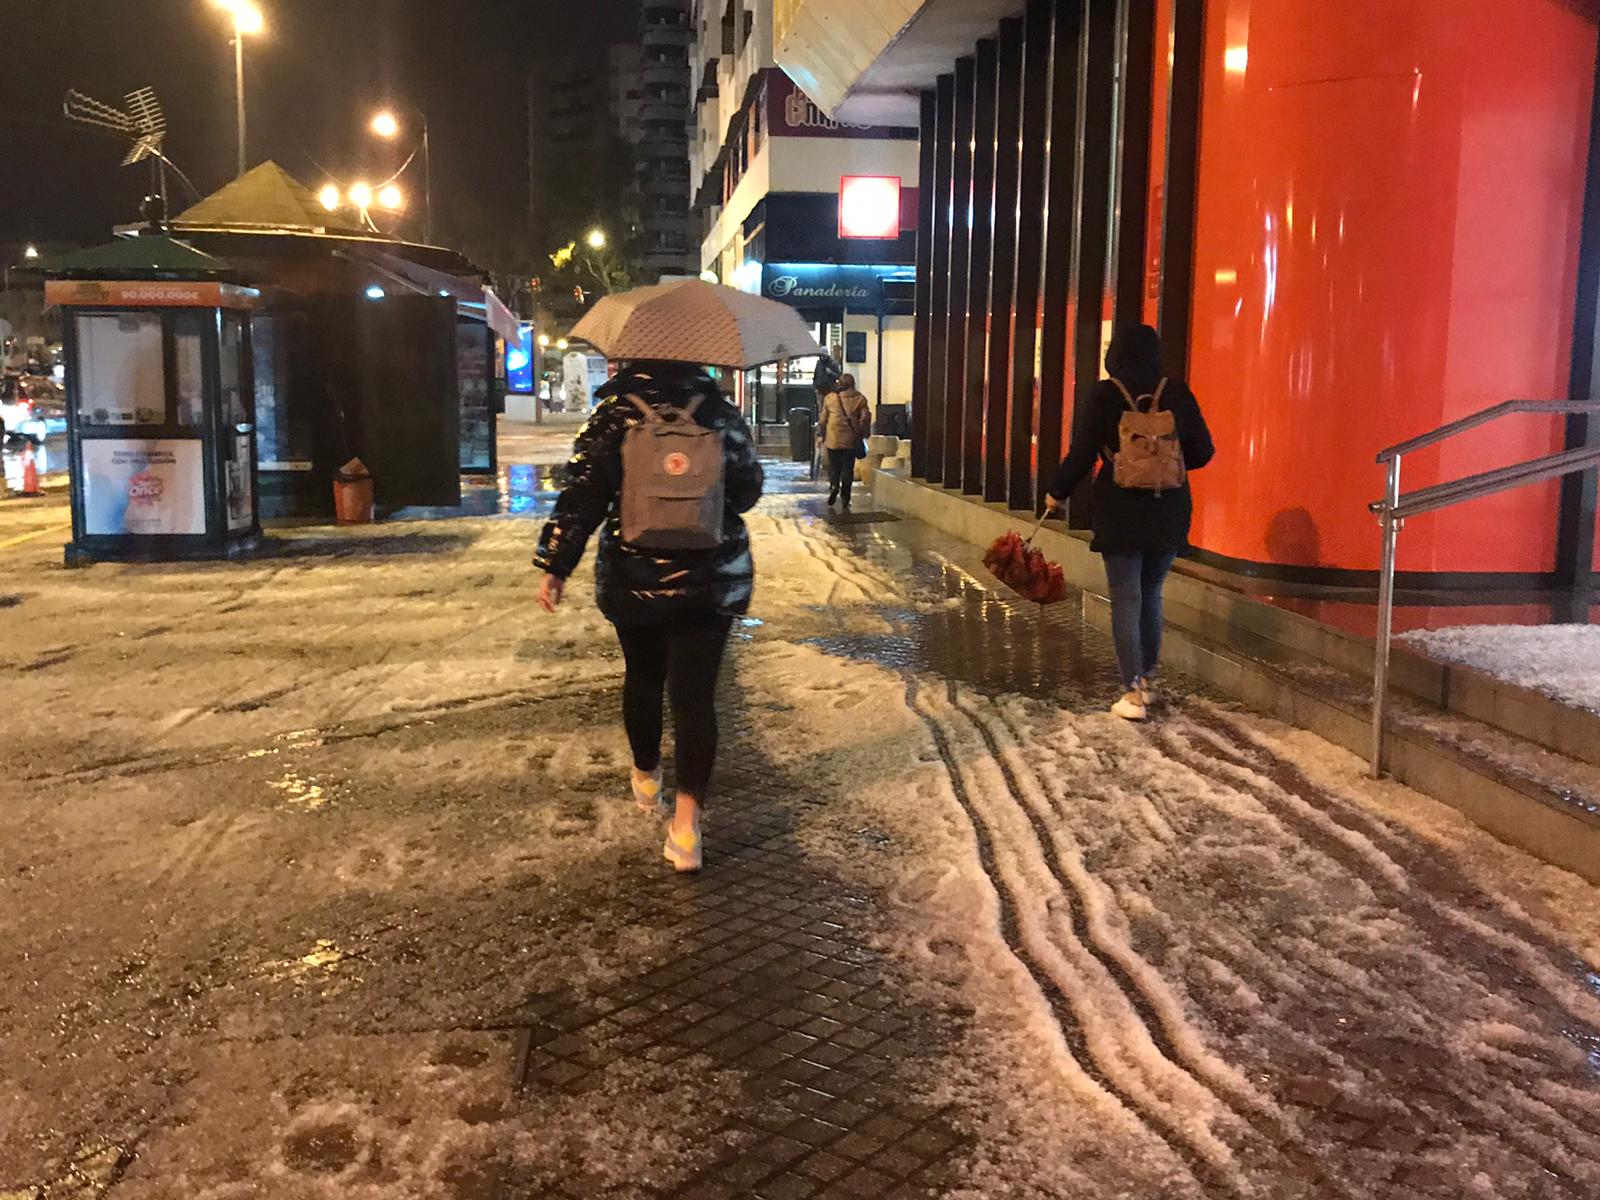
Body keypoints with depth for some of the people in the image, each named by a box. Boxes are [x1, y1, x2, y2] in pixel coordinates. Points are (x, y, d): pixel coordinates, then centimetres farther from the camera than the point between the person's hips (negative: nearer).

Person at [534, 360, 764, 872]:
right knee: (695, 693, -1)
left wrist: (555, 566, -6)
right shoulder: (721, 412, -1)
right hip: (712, 580, 0)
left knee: (643, 678, 21)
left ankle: (646, 777, 41)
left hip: (633, 580, 0)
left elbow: (582, 496, -11)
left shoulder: (613, 414, -6)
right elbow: (748, 490, 6)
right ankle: (687, 820, -10)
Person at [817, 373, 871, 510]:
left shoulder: (830, 398, 2)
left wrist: (820, 435, 10)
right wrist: (864, 434, 9)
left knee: (834, 467, 13)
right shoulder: (860, 399, -1)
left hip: (833, 440, 0)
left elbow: (823, 418, 4)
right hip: (851, 440, 0)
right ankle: (845, 501, 7)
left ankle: (834, 485, -16)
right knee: (848, 470, 6)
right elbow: (865, 418, -3)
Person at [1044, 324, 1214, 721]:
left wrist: (1057, 493, 8)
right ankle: (1148, 680, 26)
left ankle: (1133, 693, -1)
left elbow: (1082, 452, -6)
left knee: (1126, 599, 1)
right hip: (1169, 512, 3)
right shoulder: (1177, 393, 1)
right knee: (1151, 593, 18)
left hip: (1121, 512, -3)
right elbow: (1202, 452, 4)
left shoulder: (1105, 394, -6)